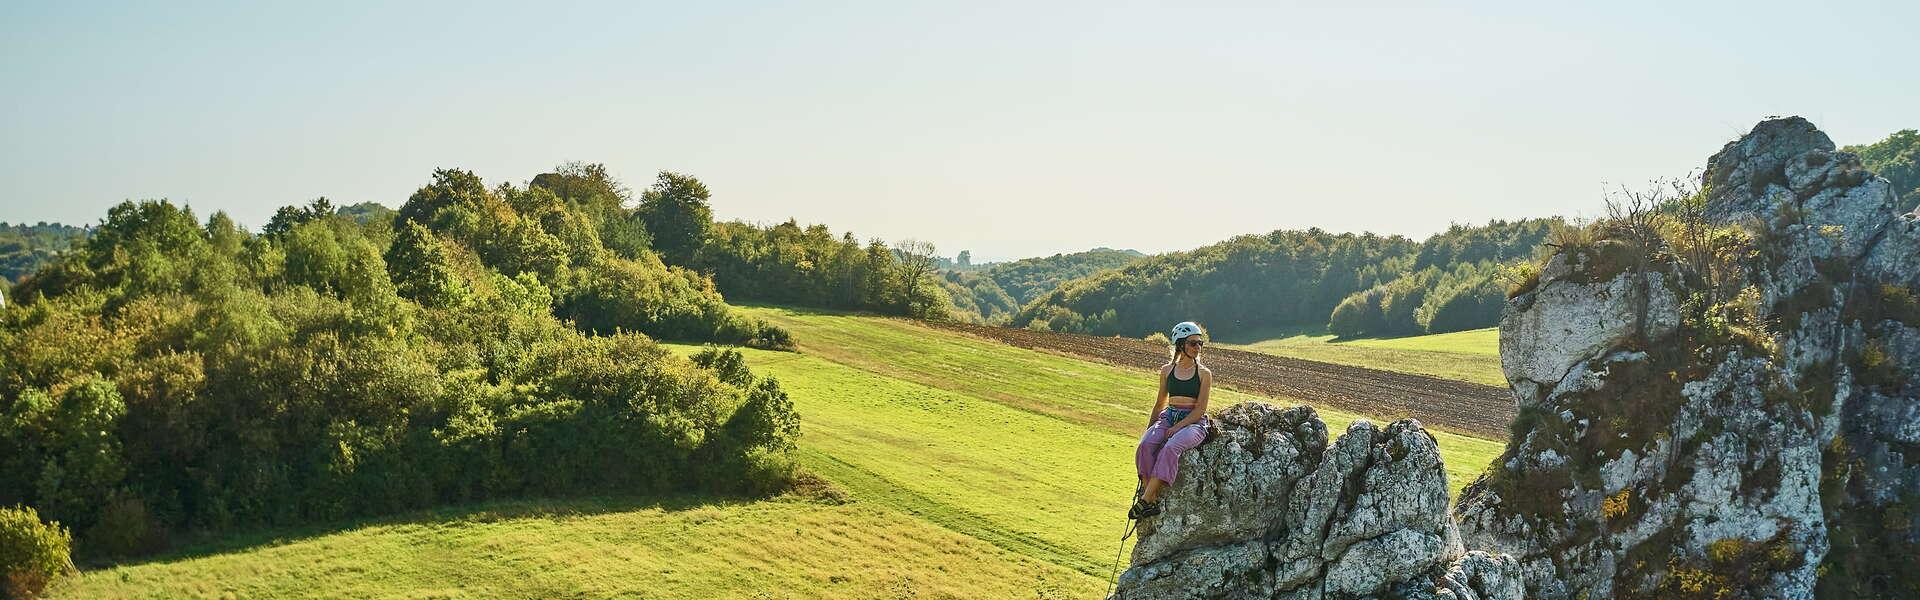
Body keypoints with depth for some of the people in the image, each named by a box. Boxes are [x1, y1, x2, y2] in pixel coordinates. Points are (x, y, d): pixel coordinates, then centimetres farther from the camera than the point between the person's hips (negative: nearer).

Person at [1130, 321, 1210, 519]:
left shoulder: (1204, 374, 4)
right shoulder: (1167, 370, 14)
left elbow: (1200, 409, -4)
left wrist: (1177, 427, -15)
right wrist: (1149, 428, 10)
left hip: (1193, 421, -4)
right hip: (1168, 417, 4)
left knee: (1171, 447, -34)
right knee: (1146, 445, -28)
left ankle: (1145, 499, -35)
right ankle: (1152, 501, -30)